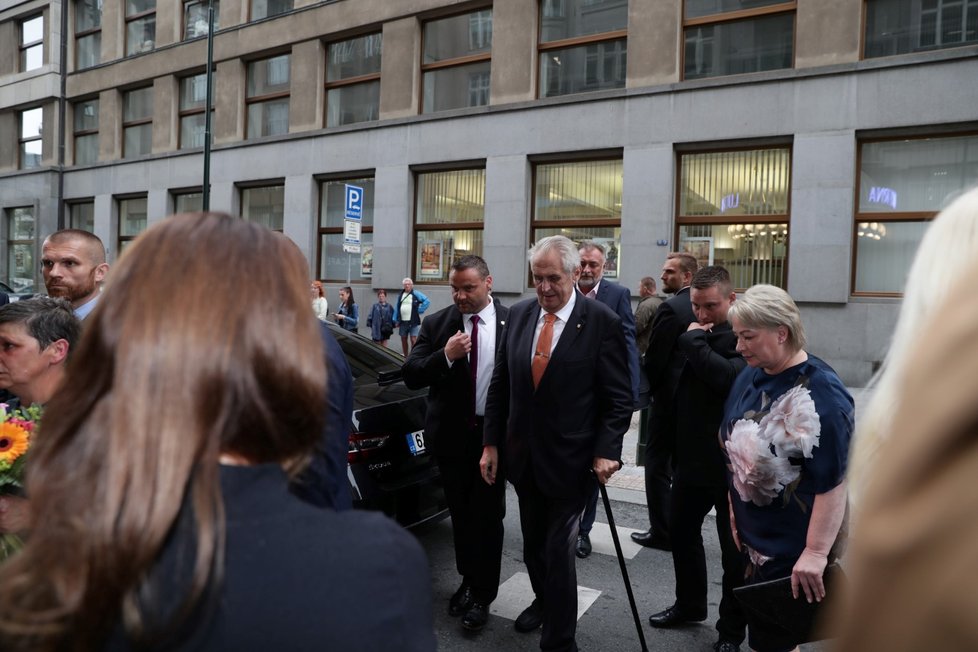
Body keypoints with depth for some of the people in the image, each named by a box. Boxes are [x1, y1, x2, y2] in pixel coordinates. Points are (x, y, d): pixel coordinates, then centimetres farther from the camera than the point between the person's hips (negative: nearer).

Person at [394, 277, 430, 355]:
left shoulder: (416, 294, -2)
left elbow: (427, 301, -5)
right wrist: (396, 320, 9)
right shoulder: (400, 295, 12)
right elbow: (396, 308, 14)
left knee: (413, 340, -10)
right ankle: (405, 357, 24)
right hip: (402, 322, 5)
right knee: (403, 340, 12)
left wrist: (420, 310, -8)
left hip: (413, 322, -5)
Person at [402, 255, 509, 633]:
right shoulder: (436, 324, -3)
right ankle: (469, 581, 38)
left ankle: (482, 594, 25)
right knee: (461, 514, 17)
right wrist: (445, 356, -24)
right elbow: (411, 377, -8)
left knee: (487, 516, 8)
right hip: (451, 435, 2)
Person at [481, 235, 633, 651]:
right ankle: (543, 600, 48)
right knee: (533, 544, 21)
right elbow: (500, 385, 5)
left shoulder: (602, 322, -12)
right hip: (523, 455, 5)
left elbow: (619, 398, -9)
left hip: (569, 458, -5)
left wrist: (606, 451, -16)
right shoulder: (519, 314, 1)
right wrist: (491, 443, 4)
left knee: (558, 551, 3)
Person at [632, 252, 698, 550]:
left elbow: (655, 357, -16)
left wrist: (652, 388, 2)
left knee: (658, 464, 3)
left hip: (669, 397, -8)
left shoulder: (671, 308, -17)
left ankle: (661, 532, 8)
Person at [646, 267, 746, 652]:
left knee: (735, 549, 8)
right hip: (691, 457, 7)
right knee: (681, 531, 19)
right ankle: (689, 604, 40)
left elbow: (731, 377, -35)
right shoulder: (692, 331, 6)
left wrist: (693, 341, -22)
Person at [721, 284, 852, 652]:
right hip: (753, 537, 7)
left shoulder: (820, 393, -21)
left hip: (794, 548, -7)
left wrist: (816, 553, -24)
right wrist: (734, 510, 12)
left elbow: (833, 482, -23)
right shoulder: (749, 377, 3)